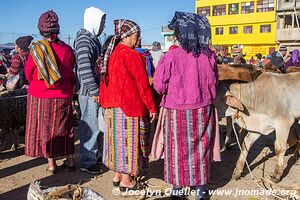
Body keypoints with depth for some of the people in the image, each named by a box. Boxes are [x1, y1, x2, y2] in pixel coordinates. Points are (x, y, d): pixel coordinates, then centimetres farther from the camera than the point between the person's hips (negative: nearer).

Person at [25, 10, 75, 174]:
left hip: (40, 98, -2)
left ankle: (51, 163, 17)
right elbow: (72, 75, 3)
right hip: (63, 98, 2)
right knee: (63, 127, 16)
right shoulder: (67, 49, -7)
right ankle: (69, 160, 24)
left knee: (44, 128, 11)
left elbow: (28, 75, -2)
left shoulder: (36, 49, -14)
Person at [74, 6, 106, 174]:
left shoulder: (93, 39, 16)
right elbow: (84, 68, -23)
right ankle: (88, 162, 9)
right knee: (90, 127, -2)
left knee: (97, 125, 18)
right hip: (89, 92, -10)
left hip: (96, 91, 10)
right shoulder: (84, 40, -15)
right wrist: (94, 91, -21)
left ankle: (96, 154, 33)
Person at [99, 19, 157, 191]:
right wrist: (152, 107, -9)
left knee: (117, 138, 15)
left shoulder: (111, 53, 8)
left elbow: (105, 80, 13)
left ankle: (117, 175, 27)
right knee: (129, 140, 2)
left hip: (113, 106, 8)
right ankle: (126, 180, 12)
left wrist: (107, 102, 20)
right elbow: (142, 84, -16)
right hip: (130, 105, -8)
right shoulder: (131, 55, -17)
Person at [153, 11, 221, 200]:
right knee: (201, 147, 16)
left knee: (178, 148, 12)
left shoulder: (172, 56, -16)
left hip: (178, 110, -2)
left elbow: (159, 85, -11)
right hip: (203, 109, 3)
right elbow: (214, 82, 5)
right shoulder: (209, 55, -6)